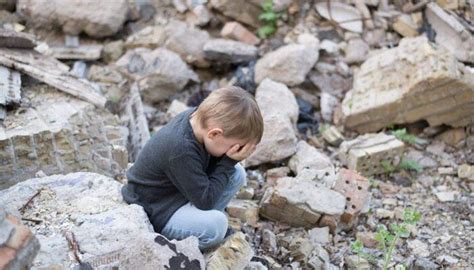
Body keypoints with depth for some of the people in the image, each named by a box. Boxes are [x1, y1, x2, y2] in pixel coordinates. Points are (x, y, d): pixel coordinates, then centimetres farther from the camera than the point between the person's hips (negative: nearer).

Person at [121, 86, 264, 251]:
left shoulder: (198, 116, -12)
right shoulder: (181, 150, -35)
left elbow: (210, 166, 2)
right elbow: (205, 200, -25)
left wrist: (231, 160, -17)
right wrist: (229, 161, -22)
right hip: (154, 212, -9)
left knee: (237, 174, 1)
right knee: (215, 225, -31)